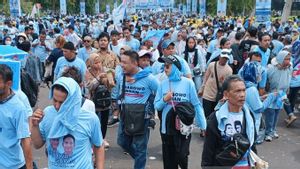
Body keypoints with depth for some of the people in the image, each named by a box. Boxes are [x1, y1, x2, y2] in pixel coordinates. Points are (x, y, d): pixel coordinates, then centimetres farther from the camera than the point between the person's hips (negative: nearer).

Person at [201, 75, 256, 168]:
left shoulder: (248, 116, 2)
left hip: (246, 165, 5)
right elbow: (208, 151, -10)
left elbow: (251, 144, 12)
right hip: (222, 165, -4)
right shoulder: (216, 119, -13)